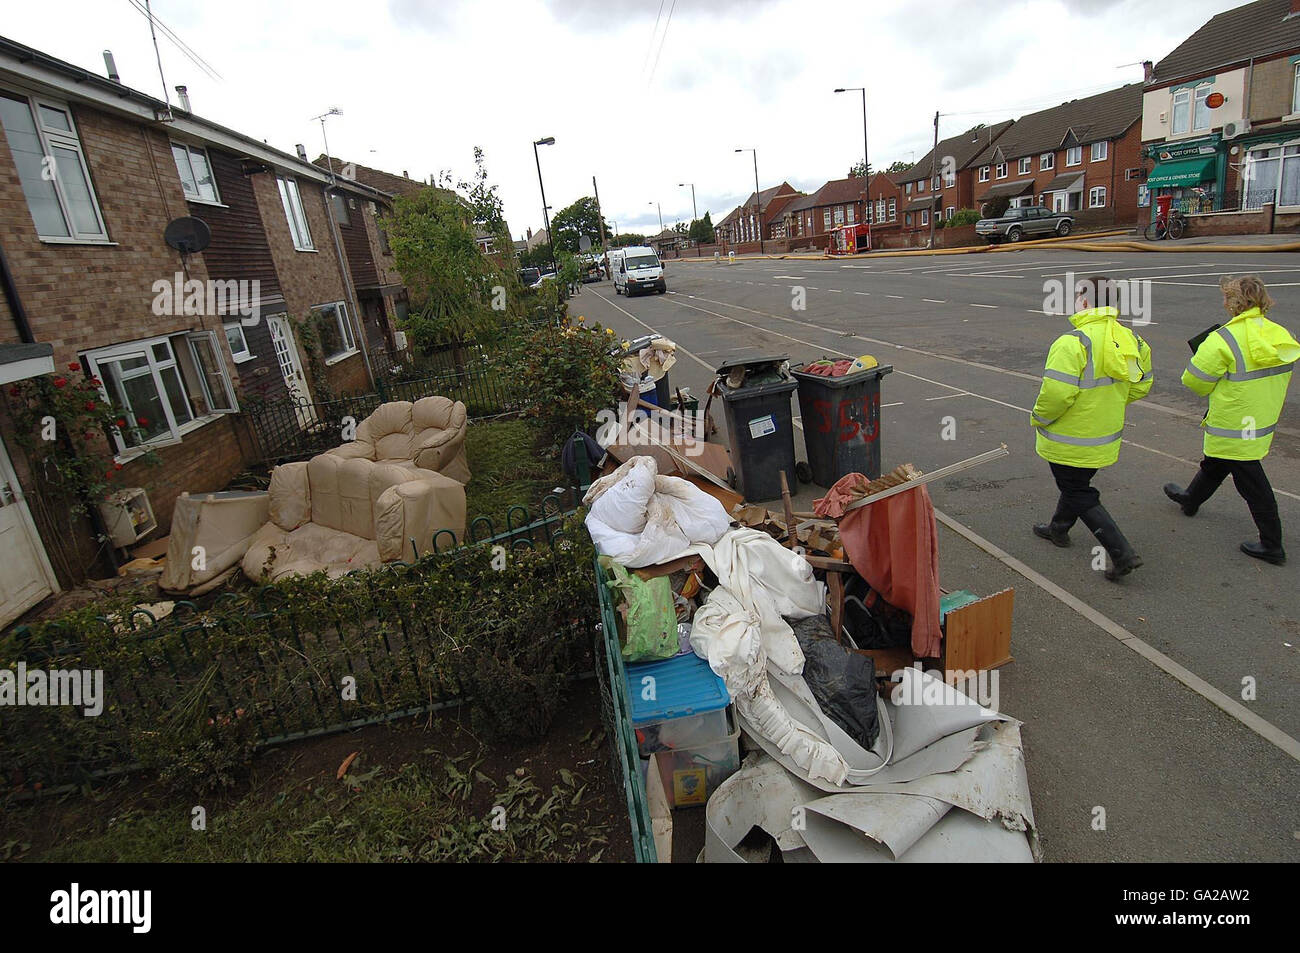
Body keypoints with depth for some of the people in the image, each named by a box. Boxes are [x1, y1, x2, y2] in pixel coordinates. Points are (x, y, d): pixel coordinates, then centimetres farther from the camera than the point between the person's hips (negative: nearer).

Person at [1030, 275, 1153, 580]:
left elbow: (1056, 393, -30)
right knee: (1078, 484, 26)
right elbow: (1140, 385, 8)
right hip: (1105, 437, 8)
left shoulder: (1073, 342, -27)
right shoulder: (1130, 340, 0)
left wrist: (1039, 419, -12)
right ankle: (1058, 528, 47)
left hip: (1070, 442, -8)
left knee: (1080, 496, 6)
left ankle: (1122, 553, 2)